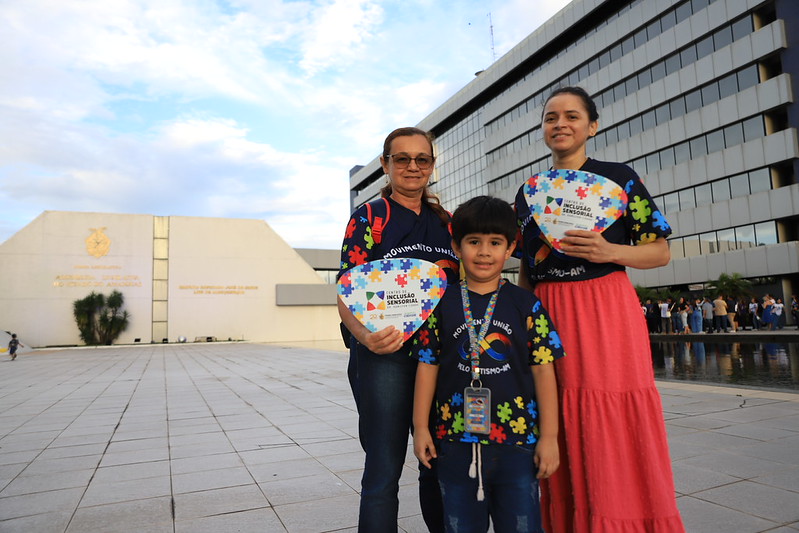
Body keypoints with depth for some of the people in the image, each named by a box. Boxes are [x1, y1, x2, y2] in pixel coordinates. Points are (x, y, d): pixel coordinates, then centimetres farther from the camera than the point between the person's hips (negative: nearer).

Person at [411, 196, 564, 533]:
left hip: (517, 441, -1)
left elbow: (543, 369, -1)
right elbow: (427, 366, 2)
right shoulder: (443, 304, 0)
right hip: (455, 441, 1)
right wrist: (421, 427, 2)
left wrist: (549, 436, -3)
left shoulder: (526, 305, -1)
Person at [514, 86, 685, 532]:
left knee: (615, 429, -4)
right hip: (548, 314, 4)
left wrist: (609, 252, -17)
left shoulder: (618, 177, 3)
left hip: (607, 309, -3)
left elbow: (661, 252, 1)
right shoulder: (528, 192, 14)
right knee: (564, 438, 8)